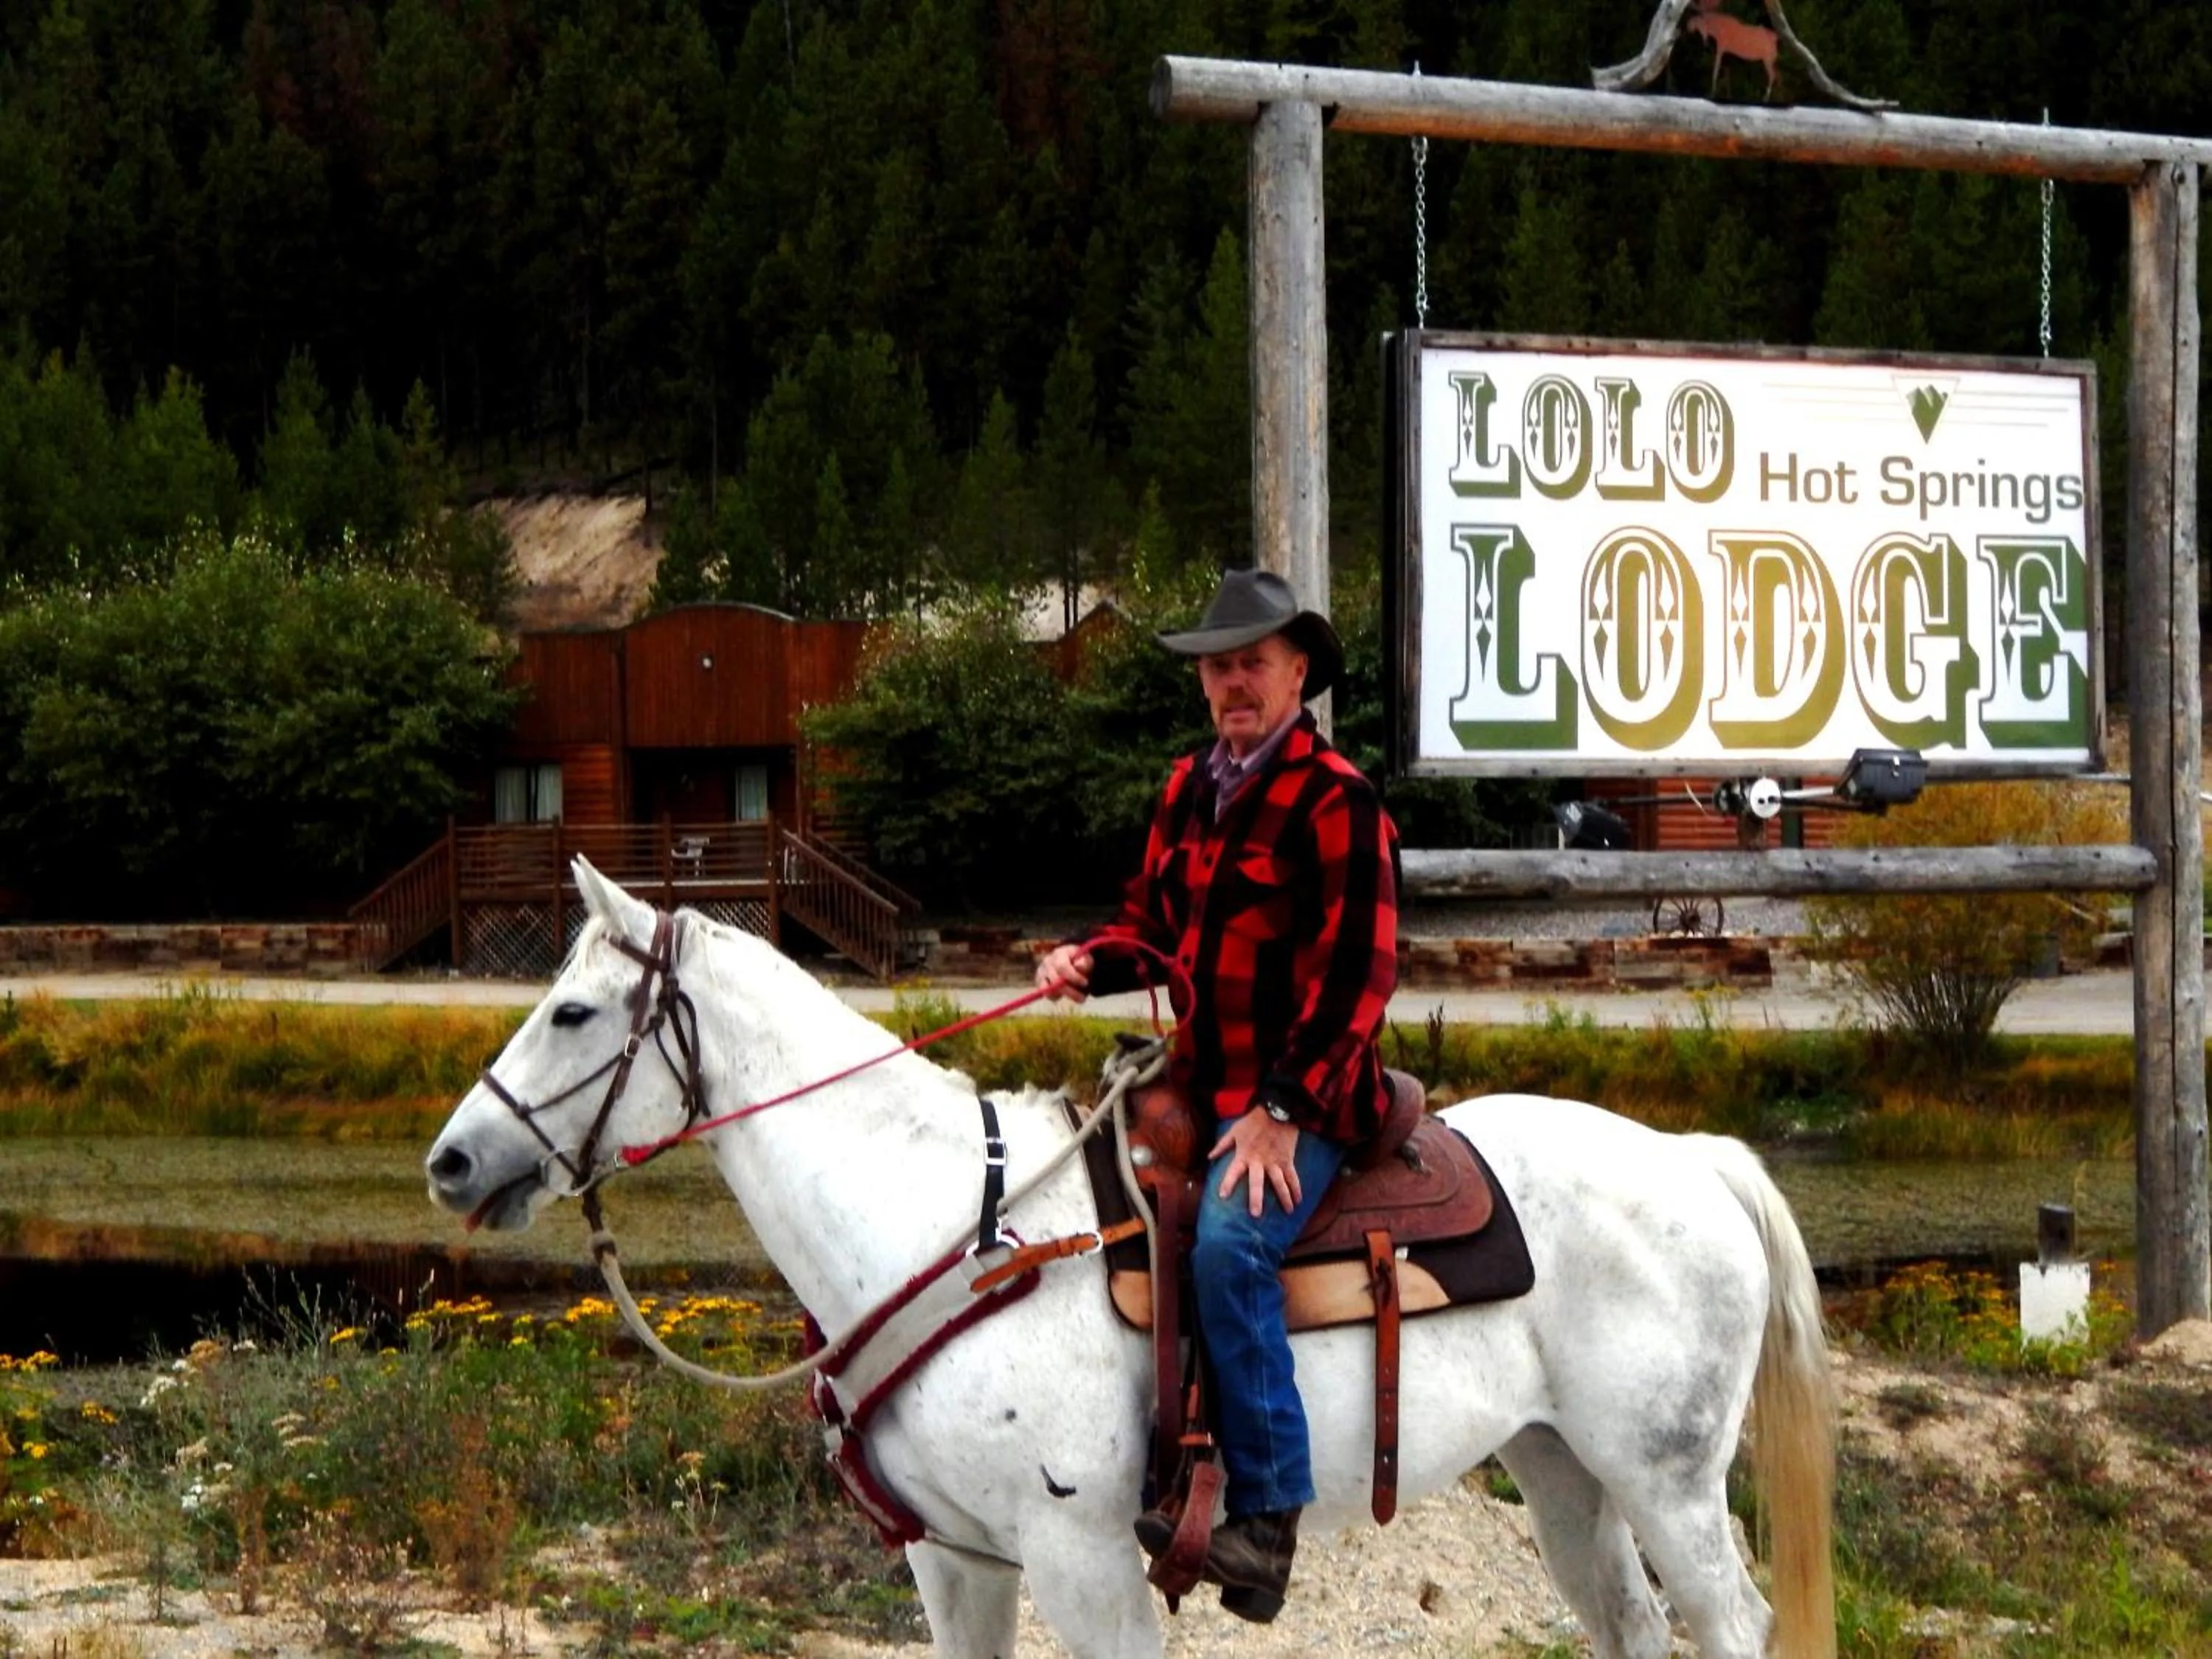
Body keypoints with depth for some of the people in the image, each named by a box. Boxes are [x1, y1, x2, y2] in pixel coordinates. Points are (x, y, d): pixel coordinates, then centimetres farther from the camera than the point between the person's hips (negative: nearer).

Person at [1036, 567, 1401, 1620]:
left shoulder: (1333, 798, -11)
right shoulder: (1190, 789, 13)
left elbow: (1354, 973, -16)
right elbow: (1156, 918, 26)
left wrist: (1282, 1109, -19)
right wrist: (1091, 963, 3)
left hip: (1299, 1100, -9)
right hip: (1199, 1086, 9)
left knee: (1228, 1244, -30)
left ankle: (1266, 1513, -25)